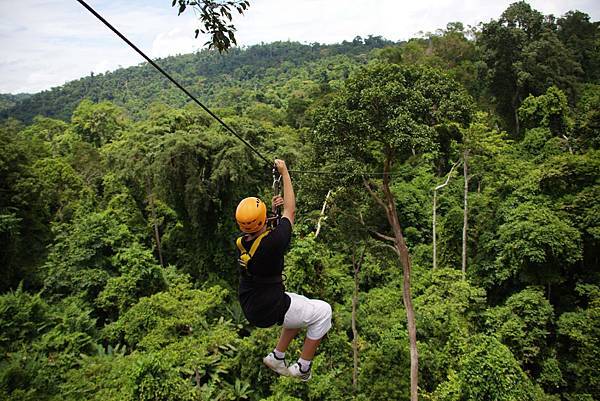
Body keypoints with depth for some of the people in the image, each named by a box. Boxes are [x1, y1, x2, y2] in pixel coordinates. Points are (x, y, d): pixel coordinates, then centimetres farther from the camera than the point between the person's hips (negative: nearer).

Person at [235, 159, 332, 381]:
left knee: (300, 305, 29)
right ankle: (303, 368, 19)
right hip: (270, 311, -7)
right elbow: (290, 210, -13)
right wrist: (284, 172, -5)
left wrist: (272, 209, 8)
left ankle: (277, 357, 31)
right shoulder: (273, 242, -28)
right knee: (323, 311, 12)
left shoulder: (241, 244, -8)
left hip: (250, 308, 7)